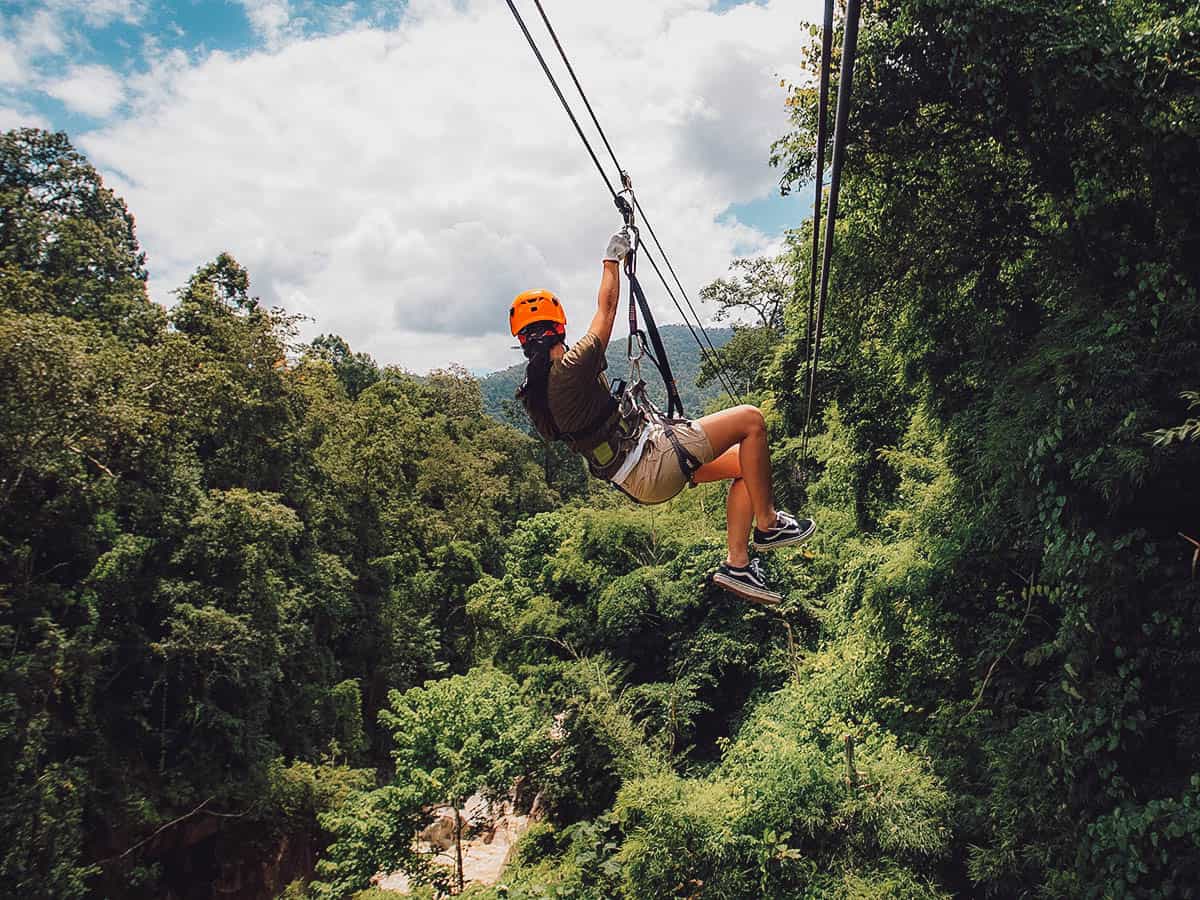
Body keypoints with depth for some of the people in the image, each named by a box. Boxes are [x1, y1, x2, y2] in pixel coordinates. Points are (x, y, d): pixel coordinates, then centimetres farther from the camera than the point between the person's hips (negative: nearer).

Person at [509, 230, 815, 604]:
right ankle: (768, 524, 4)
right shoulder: (570, 370, -19)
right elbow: (606, 309, -5)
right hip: (652, 462, -10)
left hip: (635, 479, 10)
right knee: (751, 420, -6)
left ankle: (737, 563, 12)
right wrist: (612, 260, 11)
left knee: (742, 463, 14)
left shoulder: (533, 394, 7)